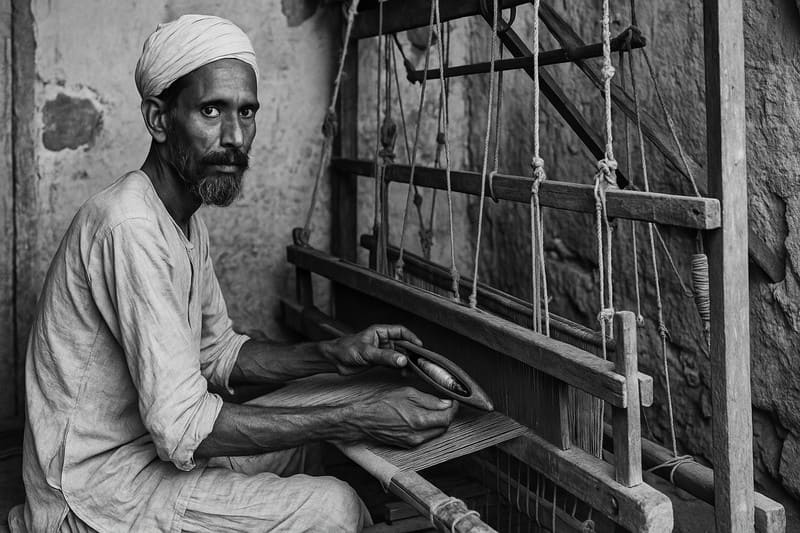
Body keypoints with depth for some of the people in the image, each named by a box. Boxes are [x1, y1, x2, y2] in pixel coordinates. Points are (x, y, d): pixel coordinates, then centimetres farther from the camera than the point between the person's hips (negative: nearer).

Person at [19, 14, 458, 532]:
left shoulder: (188, 222, 7)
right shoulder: (131, 227, -27)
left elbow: (219, 353, 13)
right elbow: (182, 426, -30)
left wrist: (334, 355, -3)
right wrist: (359, 419, -29)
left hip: (150, 447, 10)